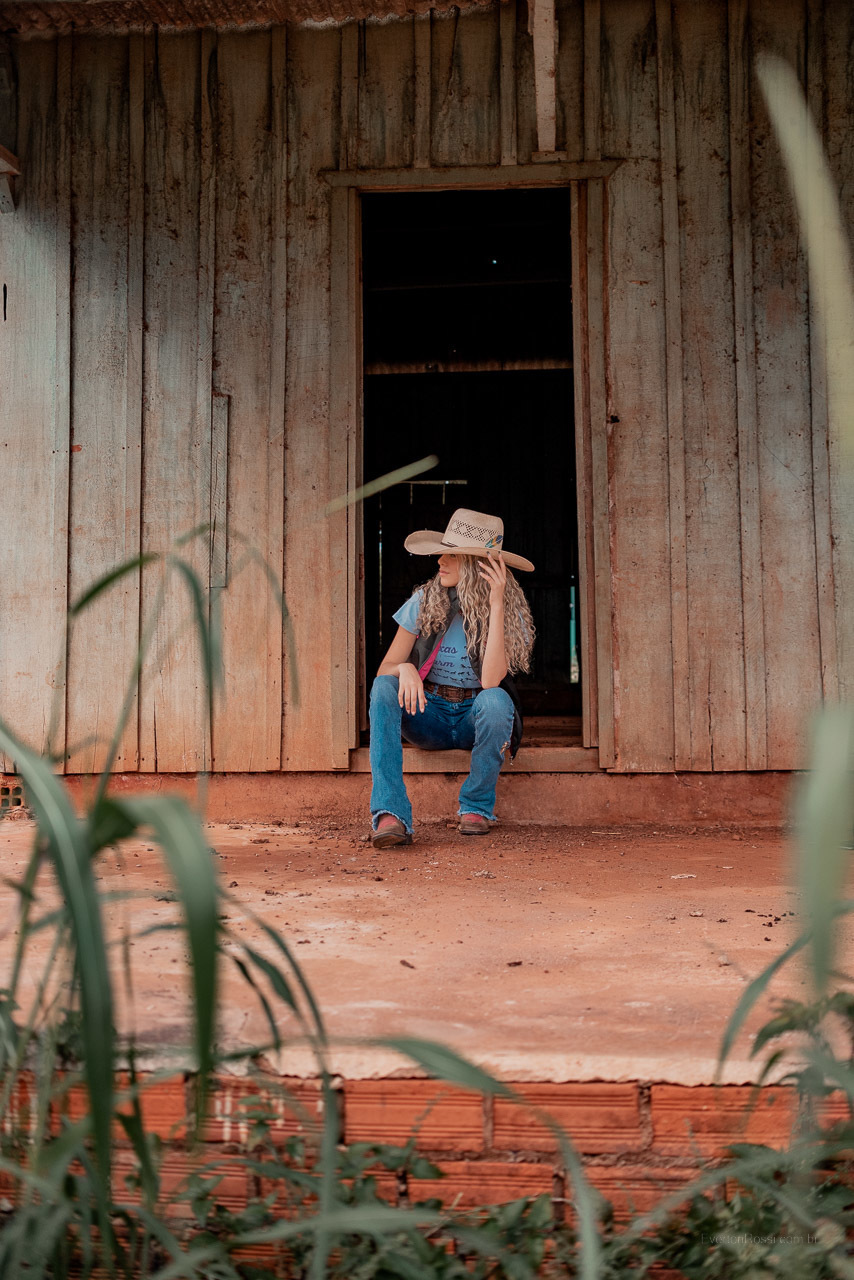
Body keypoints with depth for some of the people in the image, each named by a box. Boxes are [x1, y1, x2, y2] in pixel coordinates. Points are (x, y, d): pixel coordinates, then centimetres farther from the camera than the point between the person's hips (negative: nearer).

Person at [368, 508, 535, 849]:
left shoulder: (510, 612, -9)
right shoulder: (425, 601, -3)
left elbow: (490, 680, -25)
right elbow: (385, 666, -3)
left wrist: (495, 605, -26)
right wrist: (404, 669, -29)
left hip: (476, 719, -2)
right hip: (428, 717, 2)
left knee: (496, 699, -36)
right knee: (384, 687, -29)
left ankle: (476, 806, -13)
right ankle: (391, 815, -38)